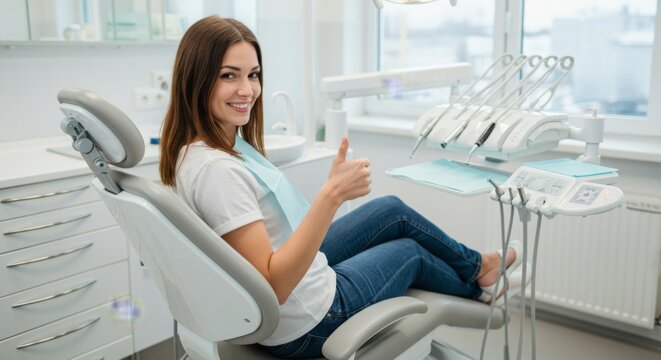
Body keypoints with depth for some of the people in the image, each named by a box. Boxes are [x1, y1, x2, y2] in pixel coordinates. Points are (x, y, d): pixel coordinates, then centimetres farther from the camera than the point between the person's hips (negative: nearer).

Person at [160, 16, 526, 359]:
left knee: (394, 210, 18)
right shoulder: (215, 169, -35)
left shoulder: (226, 139, -5)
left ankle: (474, 266, 45)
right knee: (411, 250, 16)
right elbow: (273, 285, -37)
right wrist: (331, 194, -42)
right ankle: (478, 279, 52)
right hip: (306, 324, -9)